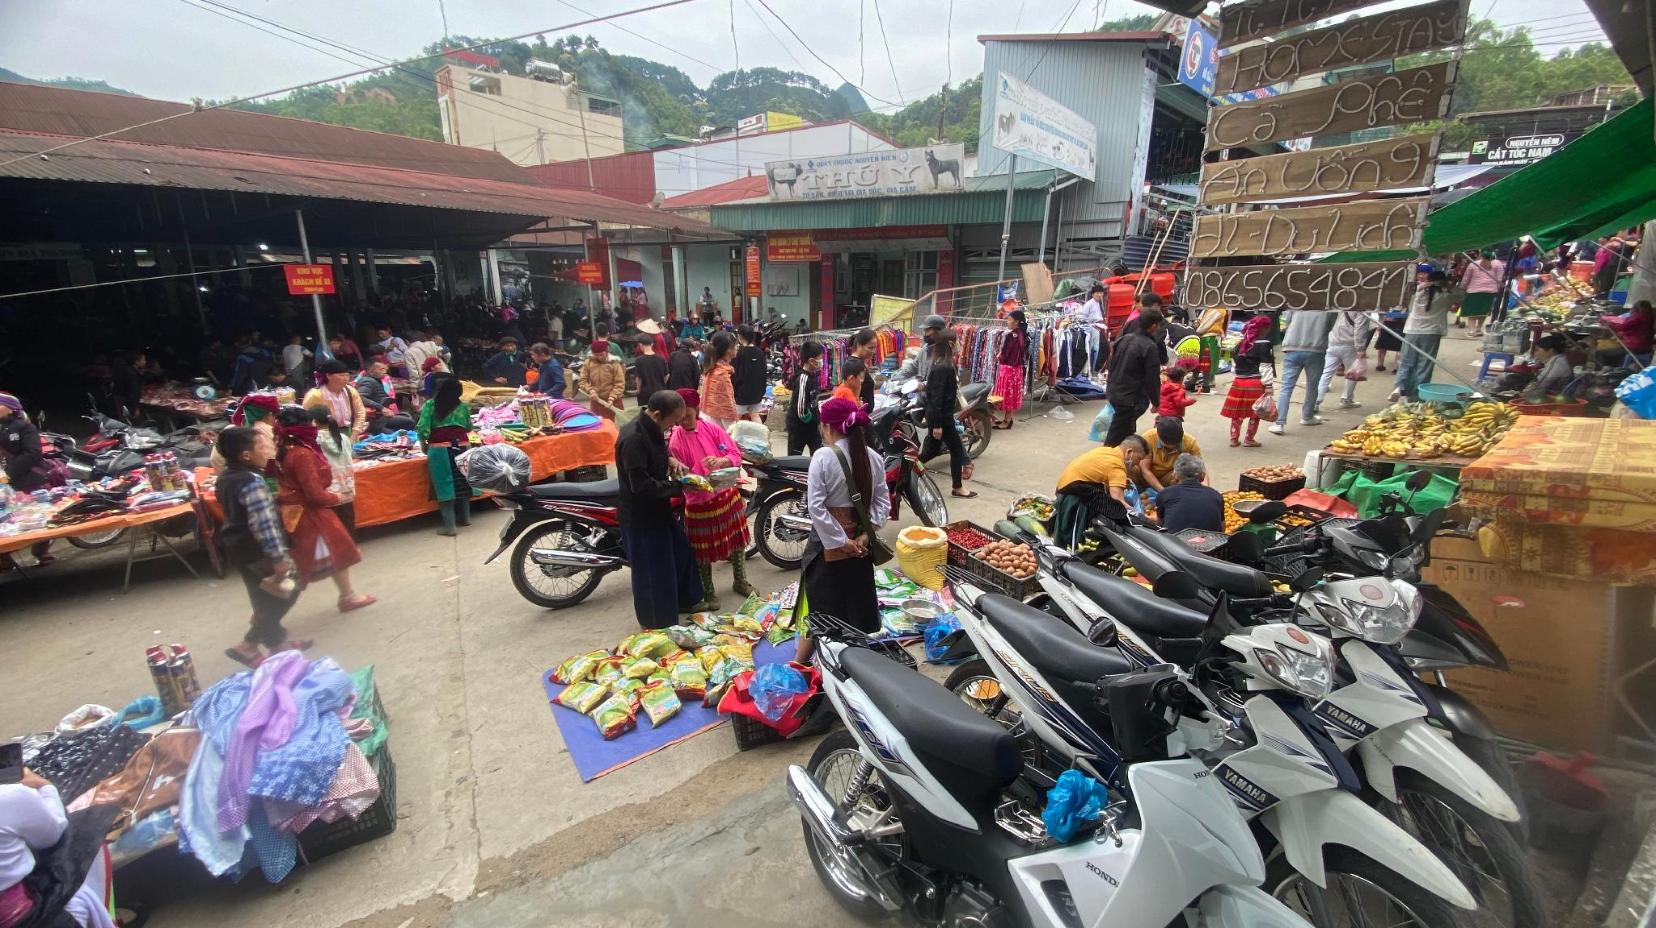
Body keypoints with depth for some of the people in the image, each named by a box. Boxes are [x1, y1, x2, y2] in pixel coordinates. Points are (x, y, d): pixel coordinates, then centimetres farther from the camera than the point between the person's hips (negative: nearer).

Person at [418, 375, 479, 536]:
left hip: (440, 449, -3)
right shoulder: (463, 406, 7)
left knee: (445, 484, 2)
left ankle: (449, 525, 3)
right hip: (462, 447, 3)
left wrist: (424, 443, 9)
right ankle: (465, 517, 30)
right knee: (462, 481, 17)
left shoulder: (430, 405, -1)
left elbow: (422, 429, -8)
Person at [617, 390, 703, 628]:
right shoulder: (633, 439, -29)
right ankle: (655, 624, 25)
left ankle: (685, 601, 43)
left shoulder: (651, 429, 2)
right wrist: (677, 487, -22)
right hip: (641, 516, -10)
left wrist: (670, 459, 1)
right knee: (653, 571, 5)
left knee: (681, 551, 23)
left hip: (658, 509, 10)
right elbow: (641, 485, -31)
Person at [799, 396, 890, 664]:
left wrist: (839, 541, -17)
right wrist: (866, 534, -6)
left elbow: (815, 506, -21)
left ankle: (799, 664, 26)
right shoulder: (873, 456, -1)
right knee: (860, 605, 19)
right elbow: (883, 502, -2)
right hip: (860, 542, 4)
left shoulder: (823, 456, -16)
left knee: (820, 610, 10)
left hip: (828, 543, -4)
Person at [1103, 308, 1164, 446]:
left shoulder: (1123, 339, 4)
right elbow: (1152, 379, -14)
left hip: (1113, 392, 8)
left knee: (1128, 428, 24)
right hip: (1130, 397, -8)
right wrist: (1156, 401, -2)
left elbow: (1111, 364, 14)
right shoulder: (1150, 346, -17)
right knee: (1115, 439, -2)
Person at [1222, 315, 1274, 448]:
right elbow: (1265, 367, -12)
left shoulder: (1240, 343, 10)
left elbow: (1234, 362, 15)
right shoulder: (1263, 344, -9)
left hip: (1239, 381, 6)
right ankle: (1249, 440, 12)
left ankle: (1234, 438, 17)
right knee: (1255, 414, 7)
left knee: (1237, 412, 13)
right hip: (1255, 383, -6)